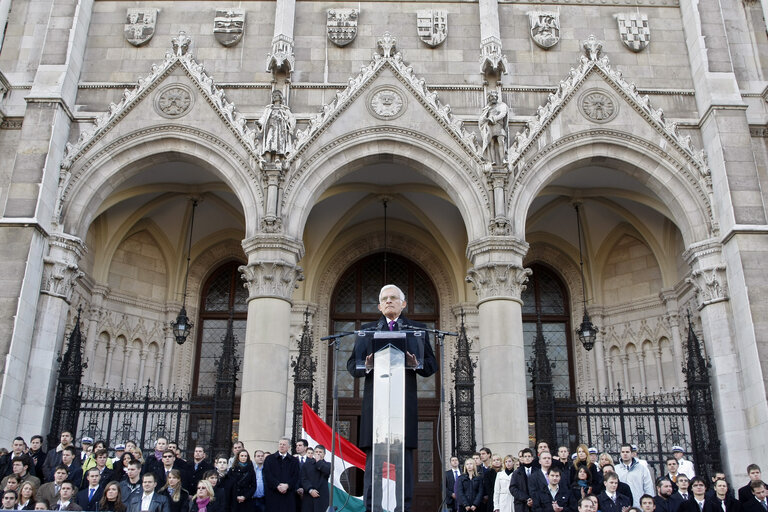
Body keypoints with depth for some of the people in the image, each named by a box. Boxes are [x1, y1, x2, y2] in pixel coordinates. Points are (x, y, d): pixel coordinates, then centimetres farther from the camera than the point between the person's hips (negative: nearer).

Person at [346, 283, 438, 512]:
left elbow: (432, 365, 8)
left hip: (404, 402, 0)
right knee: (373, 459, -2)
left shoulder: (417, 329, 15)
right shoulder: (366, 330, 18)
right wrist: (367, 366, -12)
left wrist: (417, 364, -14)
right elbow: (352, 364, 10)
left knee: (404, 459, -1)